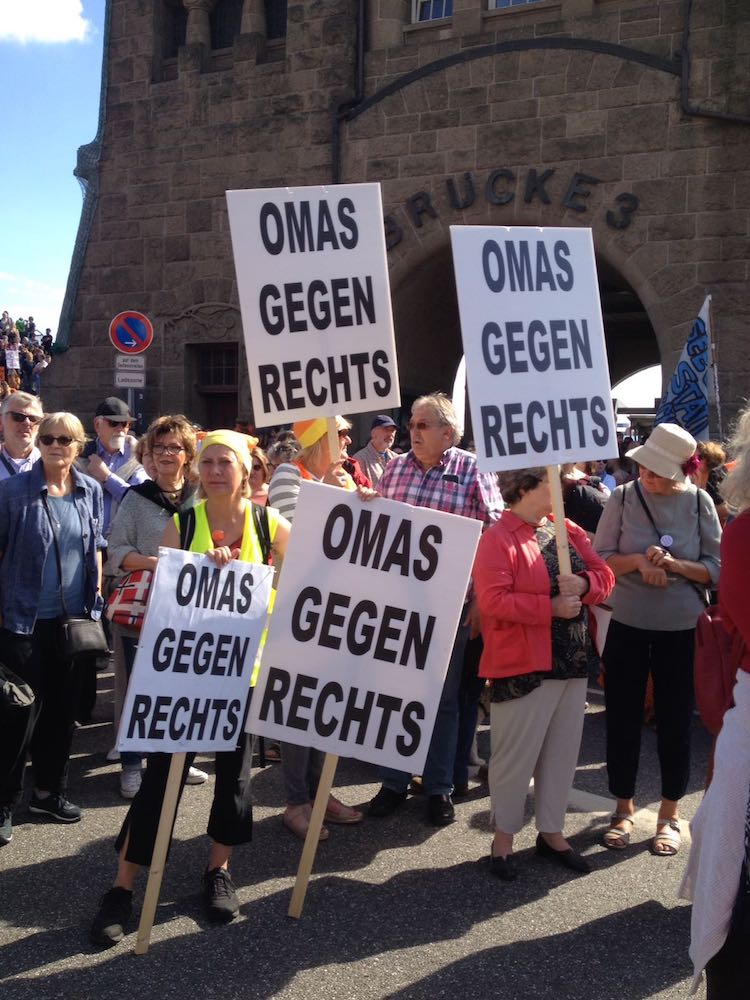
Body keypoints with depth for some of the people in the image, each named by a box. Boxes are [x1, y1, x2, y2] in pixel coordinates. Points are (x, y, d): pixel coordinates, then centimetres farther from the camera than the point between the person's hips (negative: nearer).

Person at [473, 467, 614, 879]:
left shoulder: (567, 530, 10)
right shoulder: (497, 539, -13)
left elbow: (605, 575, 9)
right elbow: (493, 600, -22)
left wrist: (583, 583, -13)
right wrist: (550, 607, -21)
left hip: (574, 660, 8)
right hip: (524, 663, -7)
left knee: (563, 751, 16)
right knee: (517, 753, 3)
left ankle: (551, 832, 31)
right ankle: (504, 835, 22)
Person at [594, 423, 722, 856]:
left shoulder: (700, 503, -5)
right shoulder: (623, 498, -5)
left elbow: (716, 569, -4)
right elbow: (599, 558, -4)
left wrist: (674, 564, -20)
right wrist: (638, 561, -20)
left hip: (682, 631, 0)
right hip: (628, 627, 1)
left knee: (675, 721, 10)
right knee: (623, 719, 9)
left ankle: (670, 813, 28)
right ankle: (624, 808, 27)